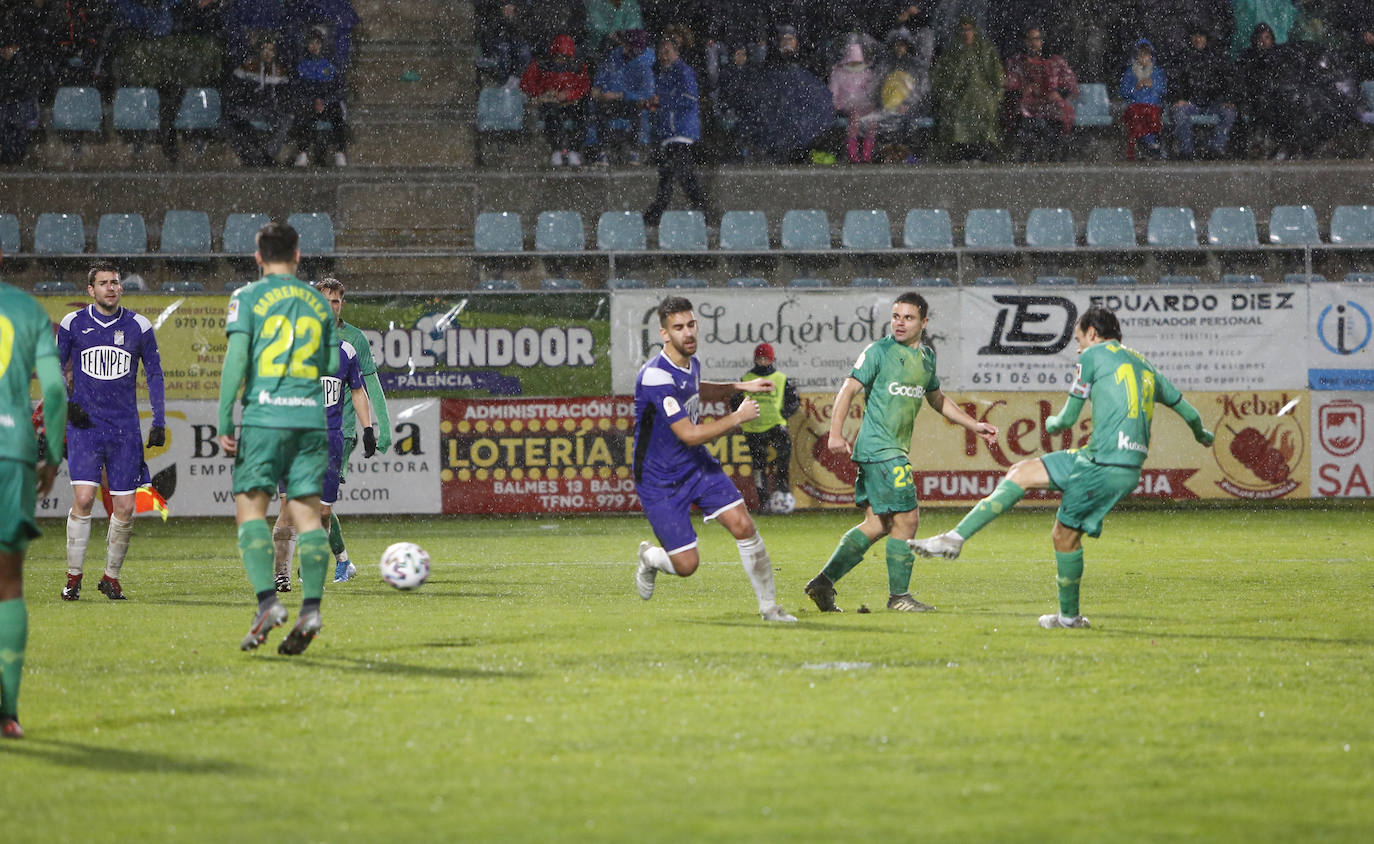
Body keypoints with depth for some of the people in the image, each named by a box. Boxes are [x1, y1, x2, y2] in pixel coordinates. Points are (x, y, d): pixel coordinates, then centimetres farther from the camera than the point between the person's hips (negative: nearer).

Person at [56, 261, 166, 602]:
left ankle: (111, 577, 16)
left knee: (124, 509, -1)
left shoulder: (138, 327, 4)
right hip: (85, 425, -1)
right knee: (83, 499, -15)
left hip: (125, 429, 1)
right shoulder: (72, 324, 2)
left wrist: (159, 422, 5)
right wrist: (65, 405, -4)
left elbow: (154, 373, 11)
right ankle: (73, 577, -4)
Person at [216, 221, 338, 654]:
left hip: (264, 418, -3)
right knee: (307, 511, 3)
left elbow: (236, 358, -6)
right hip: (312, 419, 3)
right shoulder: (319, 302, 13)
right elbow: (333, 366, 16)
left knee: (250, 506, 1)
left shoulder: (248, 298, 2)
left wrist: (224, 420, -6)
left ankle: (268, 600, -14)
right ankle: (311, 607, -8)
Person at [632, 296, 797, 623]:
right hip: (660, 481, -7)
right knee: (686, 564, -7)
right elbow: (690, 435, -28)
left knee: (742, 525, -10)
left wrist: (742, 386, 20)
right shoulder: (655, 377, -28)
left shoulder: (691, 362, 0)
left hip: (697, 465, 7)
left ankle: (768, 606, 3)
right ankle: (650, 559, 29)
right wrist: (738, 417, -18)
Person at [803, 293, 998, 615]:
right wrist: (835, 433, -23)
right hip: (879, 448, -8)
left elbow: (938, 400, 30)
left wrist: (974, 425, 27)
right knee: (906, 518, -8)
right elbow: (848, 389, -10)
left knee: (877, 525, 8)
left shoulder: (926, 356, 15)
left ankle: (823, 583, 12)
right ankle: (899, 596, 2)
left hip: (896, 450, 8)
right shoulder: (878, 352, -7)